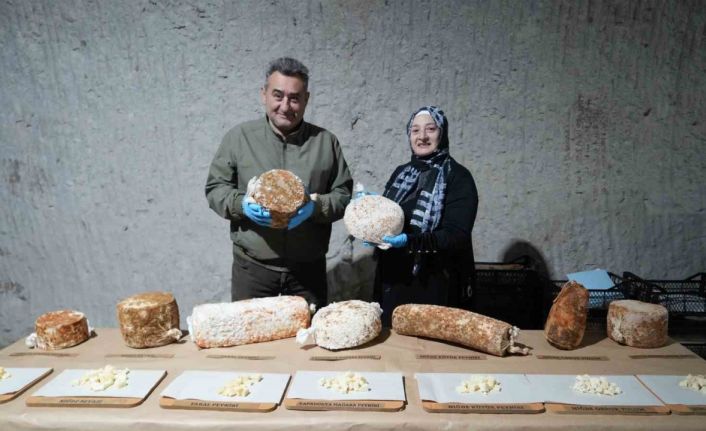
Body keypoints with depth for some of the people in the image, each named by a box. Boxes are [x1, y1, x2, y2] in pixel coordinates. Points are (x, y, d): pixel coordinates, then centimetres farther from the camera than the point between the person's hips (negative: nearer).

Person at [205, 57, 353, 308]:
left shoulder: (326, 142, 3)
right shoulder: (238, 137, 1)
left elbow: (344, 194, 4)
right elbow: (215, 188, 4)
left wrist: (316, 206, -16)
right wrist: (242, 204, -16)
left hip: (309, 268, 1)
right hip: (252, 266, -1)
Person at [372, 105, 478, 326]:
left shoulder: (458, 177, -7)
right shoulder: (401, 172, 9)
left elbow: (457, 236, -14)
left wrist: (410, 241, -26)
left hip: (435, 284, -5)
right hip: (393, 279, 5)